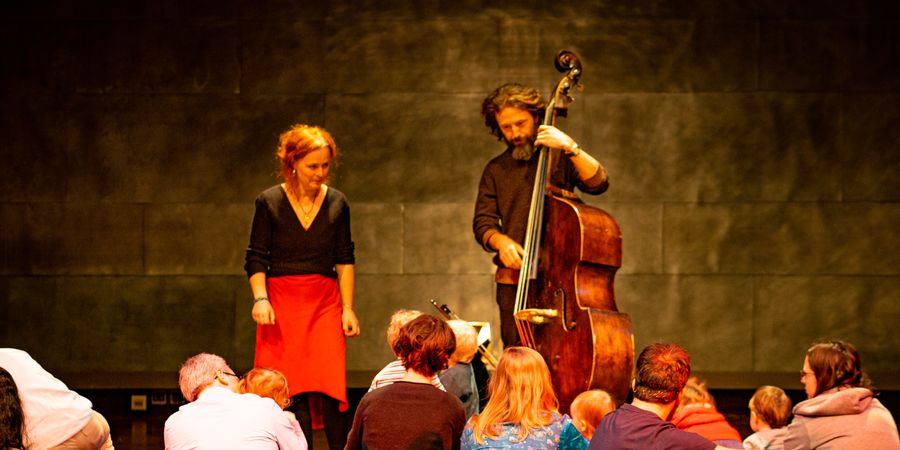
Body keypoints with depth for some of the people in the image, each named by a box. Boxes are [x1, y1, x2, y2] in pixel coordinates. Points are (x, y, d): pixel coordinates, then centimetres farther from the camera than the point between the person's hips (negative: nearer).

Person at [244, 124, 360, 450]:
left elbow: (344, 260, 12)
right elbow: (256, 259, 3)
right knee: (292, 391, -5)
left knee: (331, 385, -10)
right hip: (282, 301, -1)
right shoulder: (269, 202, 0)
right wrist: (260, 298, -12)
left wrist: (347, 308, 7)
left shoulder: (337, 203, 6)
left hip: (325, 301, 1)